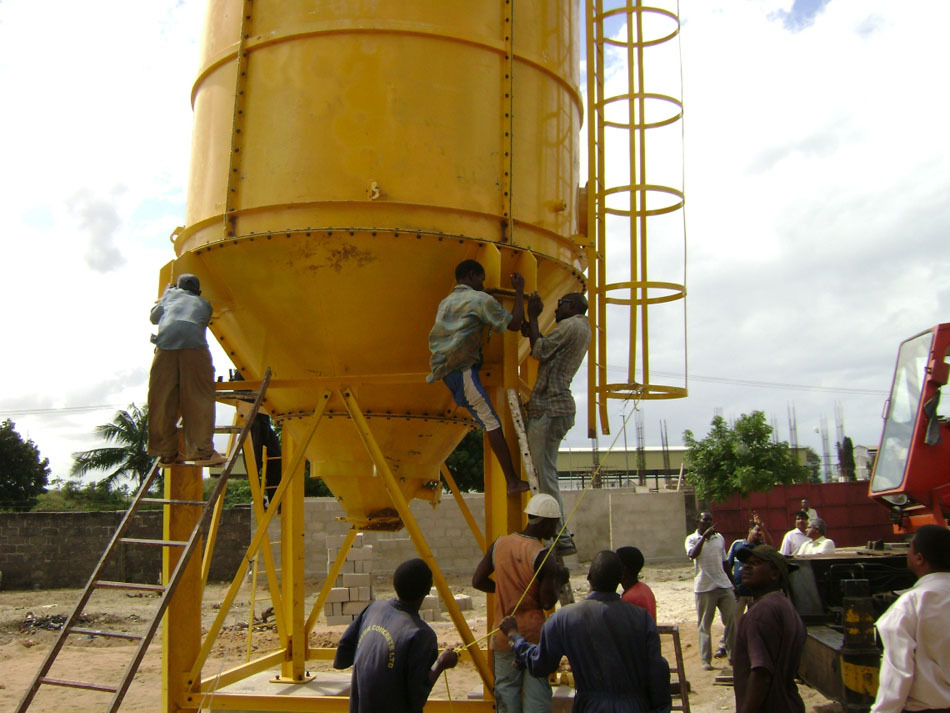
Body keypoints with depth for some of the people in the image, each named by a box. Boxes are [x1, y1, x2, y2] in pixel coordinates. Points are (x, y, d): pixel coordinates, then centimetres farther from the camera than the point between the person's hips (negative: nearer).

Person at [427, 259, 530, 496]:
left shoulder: (446, 302, 21)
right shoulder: (480, 299, -3)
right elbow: (514, 324, -4)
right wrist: (519, 291, 7)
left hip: (443, 368, 9)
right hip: (462, 370, -9)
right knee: (491, 422, -9)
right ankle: (512, 481, -10)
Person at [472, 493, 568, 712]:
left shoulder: (499, 544, 0)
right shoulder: (542, 556, -15)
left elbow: (478, 581, 5)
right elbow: (548, 602, -13)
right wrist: (558, 579, 4)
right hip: (534, 633, -4)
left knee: (506, 690, 11)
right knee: (536, 693, 4)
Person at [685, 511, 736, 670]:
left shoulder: (719, 537, 12)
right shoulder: (692, 539, -2)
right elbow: (692, 554, -24)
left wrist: (731, 581, 19)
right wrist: (704, 536, -27)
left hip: (724, 585, 4)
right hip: (704, 588, -4)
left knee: (732, 621, 3)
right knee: (704, 625, 2)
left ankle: (733, 655, 14)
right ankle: (706, 660, 9)